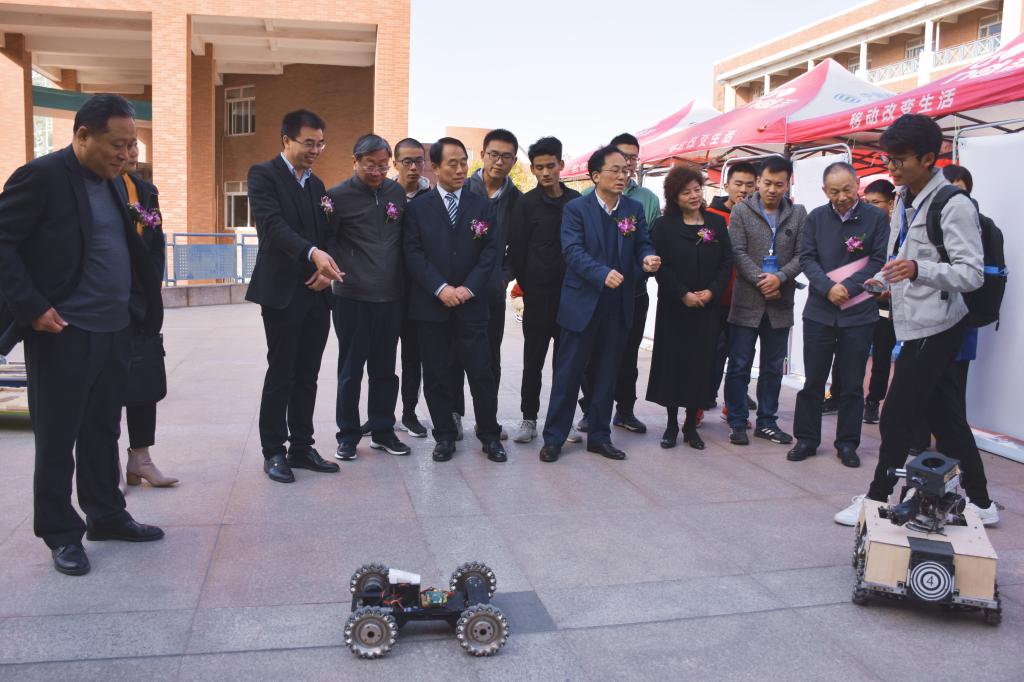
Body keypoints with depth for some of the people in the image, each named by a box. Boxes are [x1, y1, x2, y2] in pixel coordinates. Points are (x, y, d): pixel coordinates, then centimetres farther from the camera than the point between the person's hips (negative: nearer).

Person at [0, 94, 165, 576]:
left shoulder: (112, 182, 12)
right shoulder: (41, 176, -11)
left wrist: (143, 306, 7)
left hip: (114, 330, 7)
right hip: (62, 333, -7)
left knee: (104, 431, 17)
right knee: (57, 438, 5)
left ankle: (106, 517, 30)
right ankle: (61, 533, 18)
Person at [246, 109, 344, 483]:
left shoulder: (316, 184, 17)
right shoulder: (264, 174, -4)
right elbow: (273, 224, -20)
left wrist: (326, 269, -2)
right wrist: (312, 253, -34)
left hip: (316, 292, 6)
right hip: (282, 292, -6)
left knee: (307, 376, 10)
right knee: (280, 375, 0)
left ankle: (301, 447, 20)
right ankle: (273, 452, 12)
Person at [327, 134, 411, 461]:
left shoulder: (397, 192, 7)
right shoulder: (338, 196, -5)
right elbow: (327, 242, -4)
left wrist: (403, 282, 10)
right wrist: (341, 273, -17)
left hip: (390, 297, 4)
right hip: (352, 297, -3)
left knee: (385, 369, 12)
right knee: (350, 370, 5)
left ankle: (382, 431, 24)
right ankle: (348, 435, 18)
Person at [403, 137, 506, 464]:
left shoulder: (483, 205, 8)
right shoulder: (417, 207, 6)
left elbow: (493, 249, 1)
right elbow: (413, 252, -2)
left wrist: (468, 287, -9)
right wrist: (440, 288, -13)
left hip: (472, 304, 0)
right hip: (431, 304, 0)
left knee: (481, 371, 0)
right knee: (436, 374, 5)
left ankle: (489, 434, 14)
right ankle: (444, 435, 18)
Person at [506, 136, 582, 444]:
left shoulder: (576, 200, 5)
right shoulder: (526, 204, -4)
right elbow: (516, 251, -2)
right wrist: (527, 288, -1)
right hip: (538, 294, -3)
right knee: (533, 359, 5)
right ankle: (529, 419, 15)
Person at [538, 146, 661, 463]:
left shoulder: (635, 208, 8)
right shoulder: (575, 208, -6)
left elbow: (643, 245, 8)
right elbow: (572, 251, -16)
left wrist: (647, 258, -17)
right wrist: (603, 274, -31)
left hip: (619, 306, 4)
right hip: (582, 304, -4)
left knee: (607, 374, 13)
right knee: (568, 373, 2)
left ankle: (599, 435, 25)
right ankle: (554, 437, 13)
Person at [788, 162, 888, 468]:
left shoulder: (876, 217, -2)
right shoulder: (816, 218, 4)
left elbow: (879, 260, -6)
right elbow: (806, 258, -1)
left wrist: (848, 288, -16)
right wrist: (828, 288, -16)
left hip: (860, 313, -1)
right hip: (819, 312, 2)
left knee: (853, 383, 7)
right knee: (813, 380, 8)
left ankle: (847, 443, 18)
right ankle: (806, 439, 19)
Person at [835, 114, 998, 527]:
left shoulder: (953, 205, -15)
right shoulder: (904, 201, 13)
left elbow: (972, 273, -20)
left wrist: (918, 269, -33)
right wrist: (883, 279, 11)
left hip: (935, 327, -9)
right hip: (915, 324, 9)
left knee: (896, 419, -3)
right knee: (947, 419, 14)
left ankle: (876, 500, 10)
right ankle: (979, 502, 25)